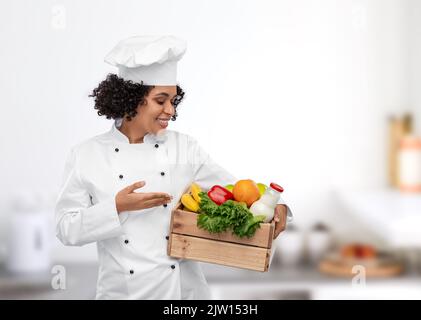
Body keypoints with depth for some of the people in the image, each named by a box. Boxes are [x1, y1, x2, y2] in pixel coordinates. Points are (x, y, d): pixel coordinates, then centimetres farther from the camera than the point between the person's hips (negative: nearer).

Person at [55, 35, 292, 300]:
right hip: (123, 290, -1)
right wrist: (117, 207, -19)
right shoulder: (86, 156, -5)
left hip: (183, 288, 2)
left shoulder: (185, 148, -2)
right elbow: (67, 228, -5)